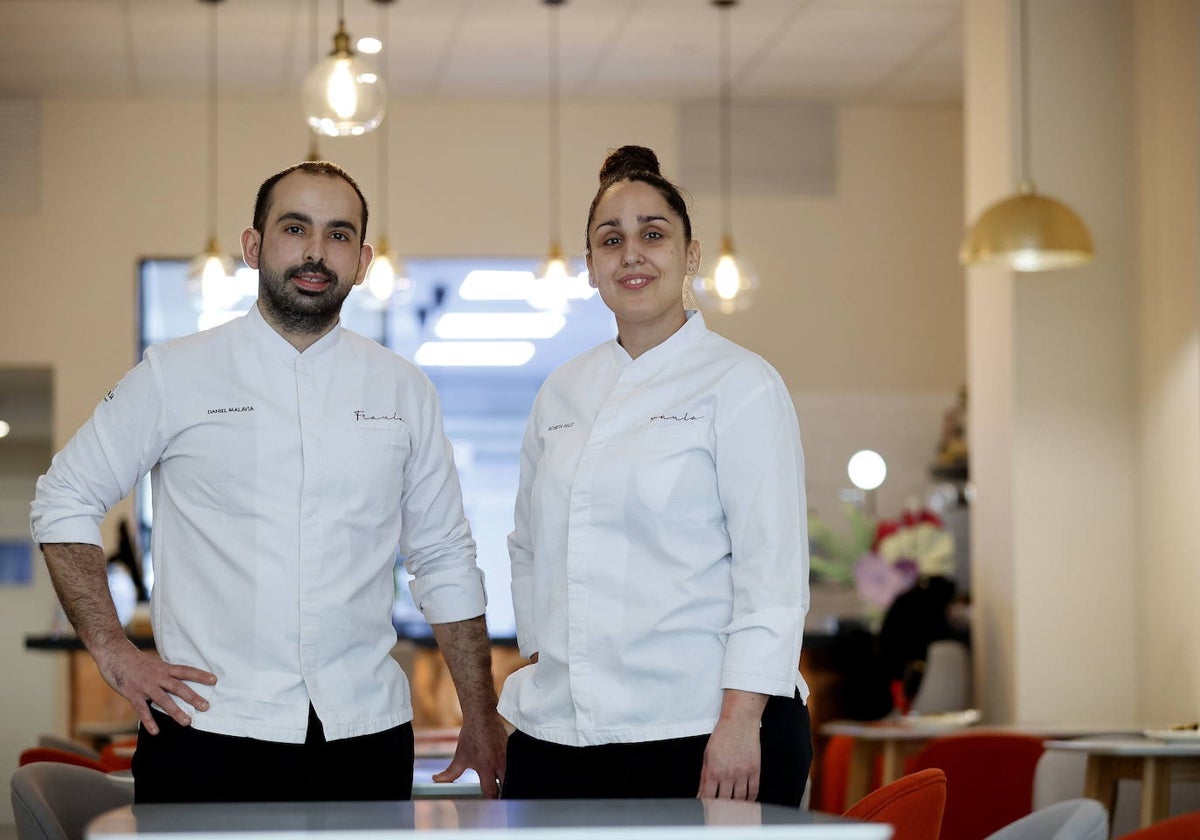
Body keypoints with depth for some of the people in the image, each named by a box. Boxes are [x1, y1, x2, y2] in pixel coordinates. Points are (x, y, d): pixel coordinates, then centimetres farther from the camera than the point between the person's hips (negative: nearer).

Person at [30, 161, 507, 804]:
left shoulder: (404, 390, 10)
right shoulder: (175, 376, 2)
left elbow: (444, 562, 14)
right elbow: (64, 501, 8)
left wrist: (481, 721, 11)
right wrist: (111, 649, -2)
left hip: (366, 737, 2)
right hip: (209, 731, -2)